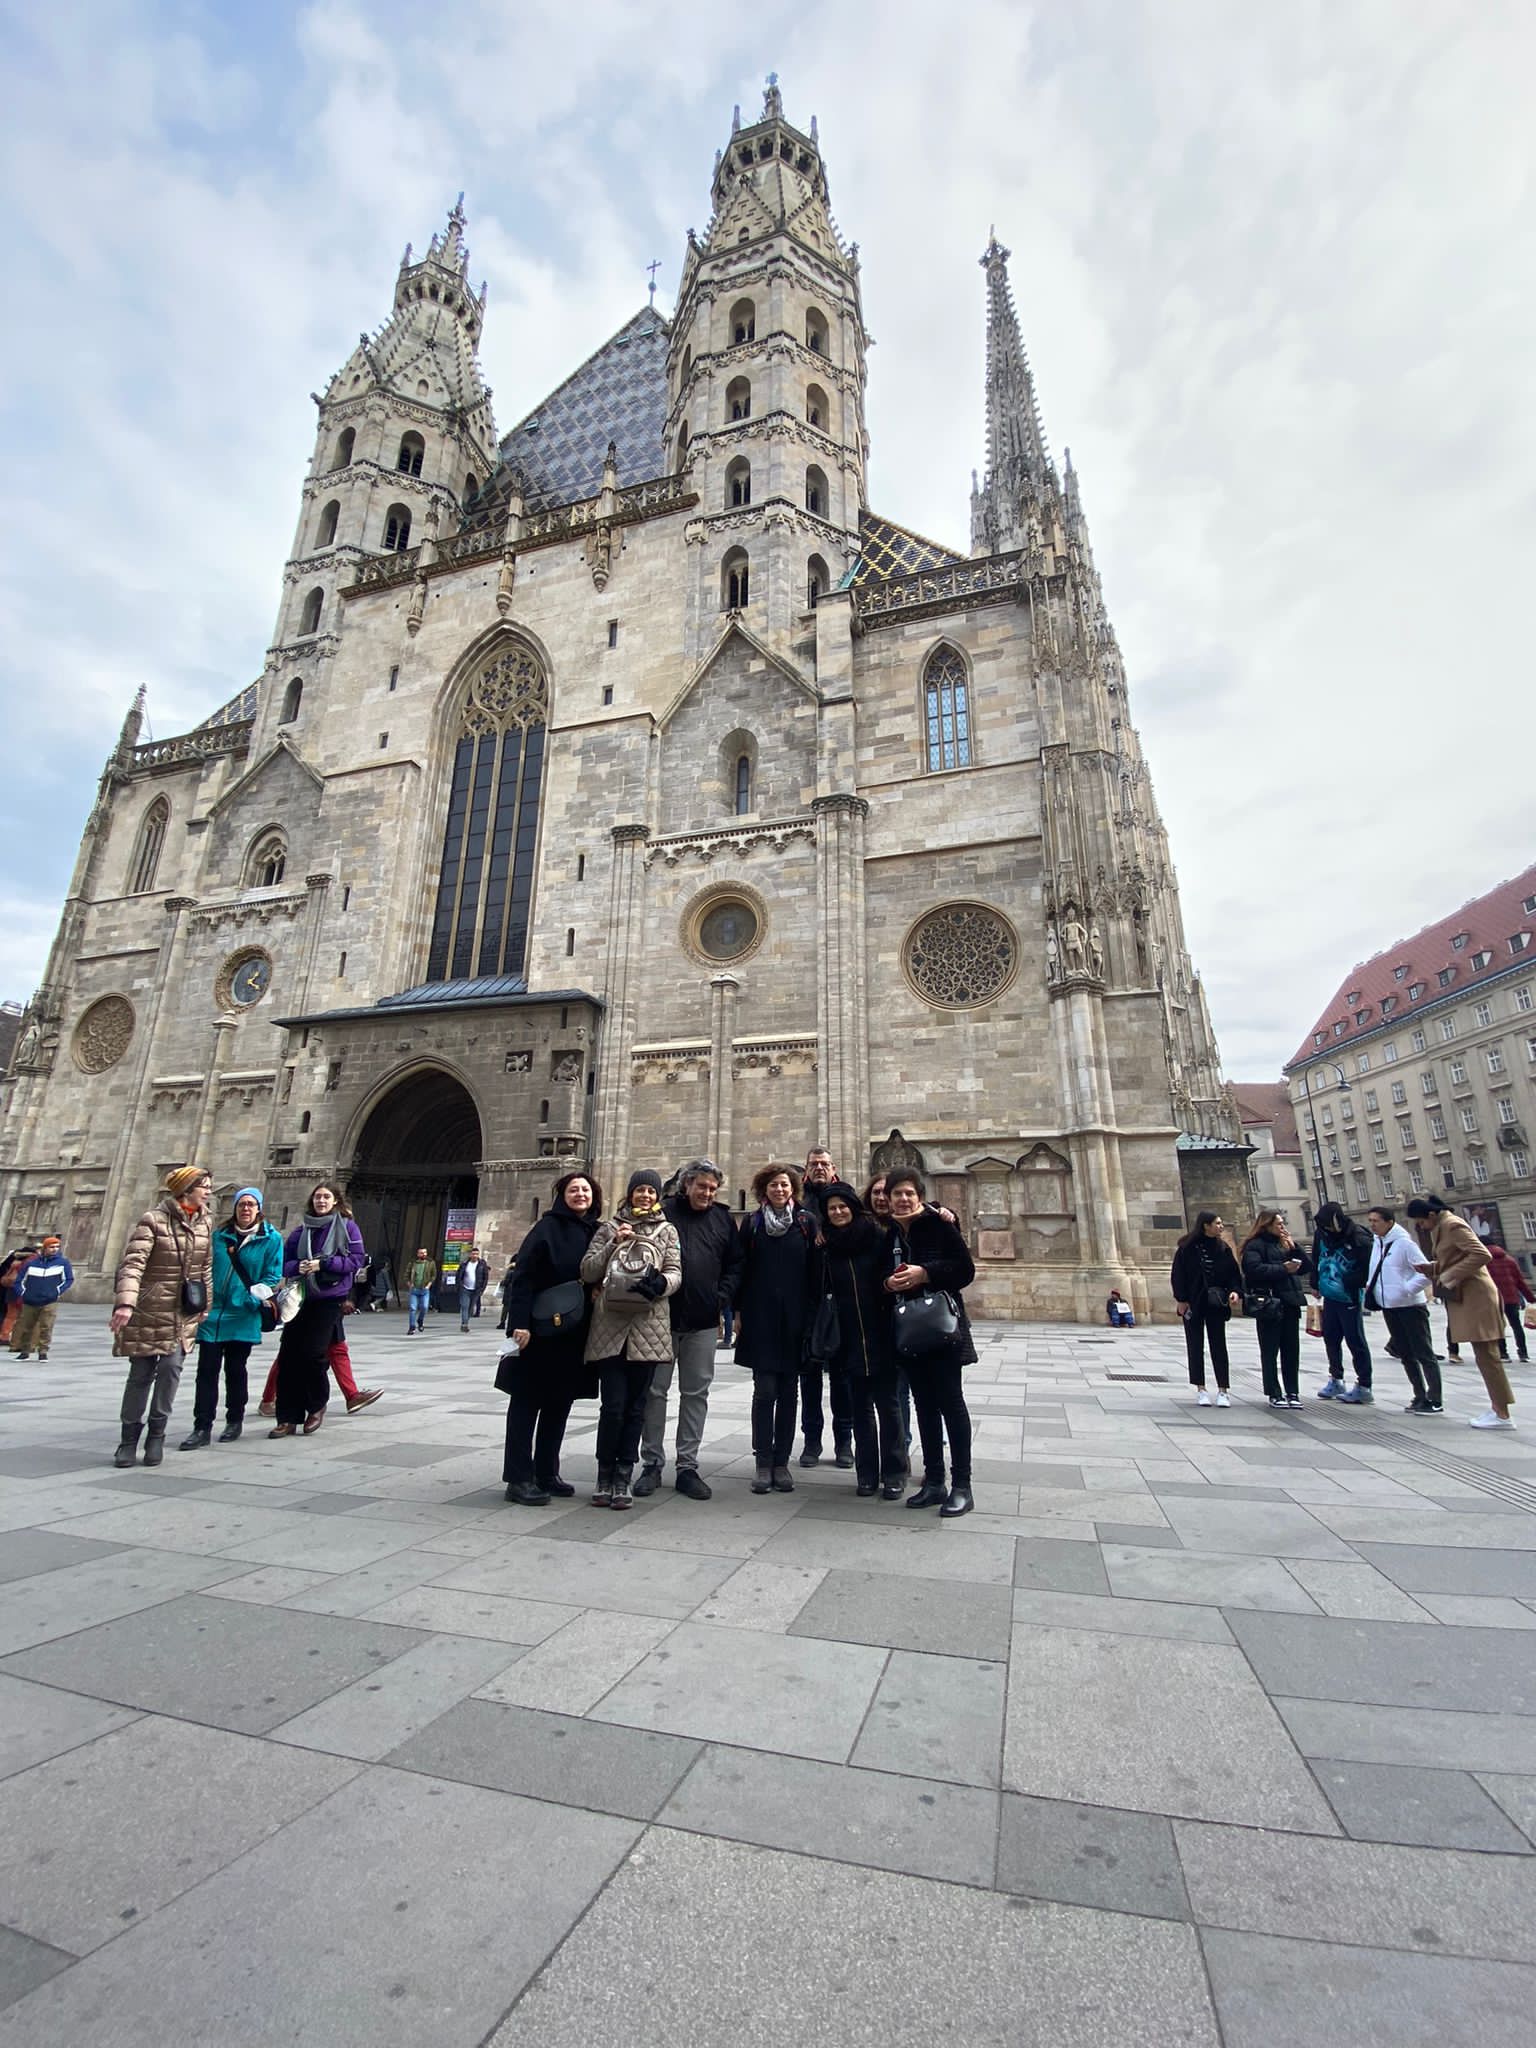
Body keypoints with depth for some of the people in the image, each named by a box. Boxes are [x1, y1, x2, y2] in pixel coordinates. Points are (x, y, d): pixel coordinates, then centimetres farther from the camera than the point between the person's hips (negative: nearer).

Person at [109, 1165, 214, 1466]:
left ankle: (157, 1434, 12)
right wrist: (125, 1302, -33)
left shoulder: (204, 1225, 6)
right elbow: (133, 1263, -21)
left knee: (171, 1368, -3)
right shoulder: (153, 1220, -11)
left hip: (184, 1314, 4)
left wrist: (204, 1306, 14)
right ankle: (129, 1438, 19)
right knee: (141, 1373, 4)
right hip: (149, 1310, -4)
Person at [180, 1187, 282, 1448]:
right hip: (212, 1313, 2)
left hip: (243, 1317, -2)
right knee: (207, 1371, 0)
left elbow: (273, 1277, -4)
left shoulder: (271, 1238, -3)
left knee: (235, 1370, 9)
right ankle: (202, 1428, 8)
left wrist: (257, 1295, -17)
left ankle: (235, 1421, 25)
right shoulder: (219, 1236, 7)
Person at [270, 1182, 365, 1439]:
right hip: (300, 1298, 4)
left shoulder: (347, 1226, 0)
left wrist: (323, 1264, -15)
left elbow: (357, 1258, -6)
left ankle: (317, 1406, 19)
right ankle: (288, 1418, 11)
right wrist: (298, 1267, -10)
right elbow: (285, 1262, 12)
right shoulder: (301, 1230, 12)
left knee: (313, 1353, -8)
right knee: (288, 1355, -1)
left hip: (329, 1299, -4)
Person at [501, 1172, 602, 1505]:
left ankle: (546, 1473, 26)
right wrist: (520, 1323, -19)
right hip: (540, 1330, -6)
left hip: (574, 1333, 6)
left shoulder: (597, 1232, 7)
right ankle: (519, 1478, 13)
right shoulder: (548, 1227, -8)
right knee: (527, 1402, 5)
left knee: (559, 1403, 14)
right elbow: (523, 1276, -13)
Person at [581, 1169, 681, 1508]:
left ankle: (622, 1478, 19)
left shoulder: (667, 1230, 10)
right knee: (613, 1406, -3)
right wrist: (613, 1245, -9)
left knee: (635, 1407, 6)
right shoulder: (610, 1227, 10)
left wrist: (660, 1283, -20)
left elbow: (675, 1272, 2)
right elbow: (588, 1271, 5)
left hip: (647, 1327, 1)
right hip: (610, 1326, 0)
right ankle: (604, 1475, 16)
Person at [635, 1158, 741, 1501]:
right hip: (663, 1316, -3)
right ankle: (652, 1463, 21)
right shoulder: (664, 1213, -5)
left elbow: (734, 1264, 10)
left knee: (696, 1393, 9)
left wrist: (721, 1299, 0)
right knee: (655, 1390, 7)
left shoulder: (722, 1218, 6)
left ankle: (688, 1466, 19)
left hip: (703, 1321, 3)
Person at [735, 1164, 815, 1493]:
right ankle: (762, 1463, 9)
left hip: (795, 1317, 1)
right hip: (760, 1317, -1)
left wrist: (815, 1313, -1)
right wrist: (739, 1311, 1)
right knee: (765, 1391, -2)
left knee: (788, 1392, 6)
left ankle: (781, 1462, 17)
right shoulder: (751, 1222, 5)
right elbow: (742, 1269, 5)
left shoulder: (806, 1222, 4)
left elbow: (815, 1269, 3)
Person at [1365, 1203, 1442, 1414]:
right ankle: (1420, 1396, 23)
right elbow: (1375, 1270, 18)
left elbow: (1426, 1272, -17)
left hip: (1410, 1306, -8)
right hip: (1389, 1307, 8)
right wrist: (1370, 1285, 2)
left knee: (1424, 1354, -1)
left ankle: (1435, 1402, 4)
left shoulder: (1404, 1243, -14)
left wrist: (1405, 1290, -21)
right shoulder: (1377, 1243, 8)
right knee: (1405, 1354, 14)